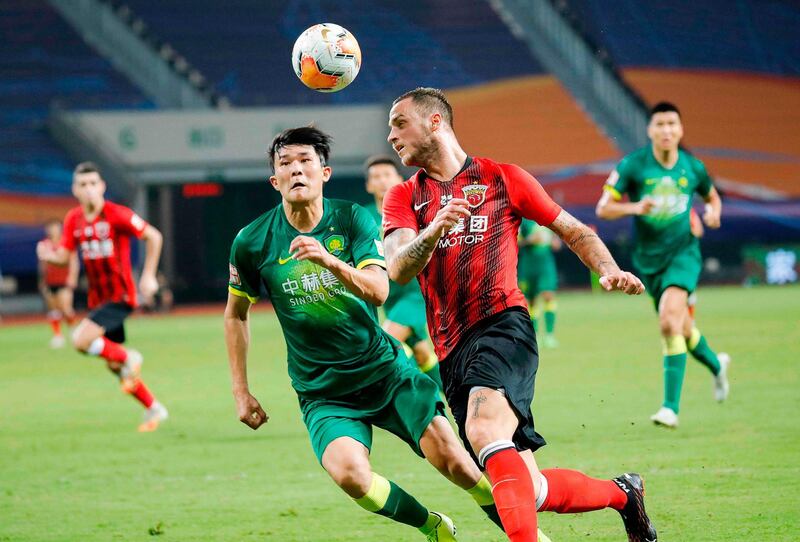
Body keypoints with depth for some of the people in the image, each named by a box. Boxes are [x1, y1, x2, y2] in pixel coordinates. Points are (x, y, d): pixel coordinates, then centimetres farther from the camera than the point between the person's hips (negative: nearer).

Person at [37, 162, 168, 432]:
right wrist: (50, 255, -18)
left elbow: (153, 236, -7)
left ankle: (128, 358, -1)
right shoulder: (73, 219, 2)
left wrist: (148, 276, -10)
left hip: (120, 295, -7)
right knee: (114, 366, 12)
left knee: (81, 340, -25)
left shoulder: (117, 214, -15)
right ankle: (154, 409, 28)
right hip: (97, 297, 7)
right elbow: (65, 255, 6)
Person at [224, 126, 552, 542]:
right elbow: (236, 312, 10)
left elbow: (379, 290, -19)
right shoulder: (252, 243, -6)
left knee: (450, 458, -12)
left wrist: (330, 261, -38)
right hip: (323, 393, -1)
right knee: (349, 473, -27)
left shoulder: (352, 219, -6)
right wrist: (241, 392, 7)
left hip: (384, 369, 1)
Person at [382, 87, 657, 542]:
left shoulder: (502, 179, 9)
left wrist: (608, 270, -3)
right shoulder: (403, 198, 14)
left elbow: (573, 230, 17)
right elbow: (398, 270, -5)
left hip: (504, 327, -4)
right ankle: (622, 493, 27)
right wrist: (432, 233, -25)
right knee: (530, 490, 2)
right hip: (453, 351, 4)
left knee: (483, 429, -34)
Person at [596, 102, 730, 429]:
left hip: (683, 251, -2)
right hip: (649, 258, 2)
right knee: (682, 330, 14)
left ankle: (671, 407, -24)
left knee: (670, 321, -23)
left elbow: (712, 196, 18)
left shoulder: (693, 168, -3)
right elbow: (603, 208, -8)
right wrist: (634, 207, -26)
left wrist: (713, 212, -6)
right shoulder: (632, 166, -8)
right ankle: (716, 364, 49)